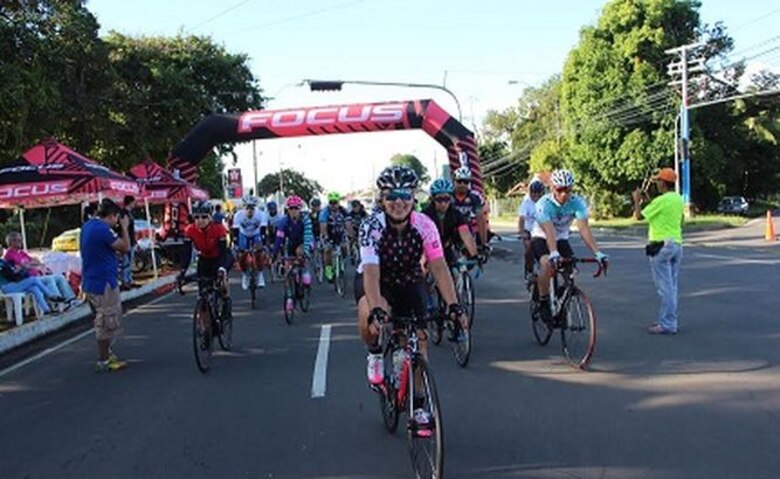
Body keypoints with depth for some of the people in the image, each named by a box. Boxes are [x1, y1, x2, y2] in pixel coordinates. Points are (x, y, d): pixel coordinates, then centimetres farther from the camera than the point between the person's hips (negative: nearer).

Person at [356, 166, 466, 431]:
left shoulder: (424, 225, -22)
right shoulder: (372, 226, -28)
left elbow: (439, 267, -24)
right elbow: (371, 272, -37)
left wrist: (453, 304, -35)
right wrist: (376, 309, -52)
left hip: (409, 282, 3)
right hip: (376, 281, -2)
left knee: (419, 338, -7)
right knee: (369, 315, -36)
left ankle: (418, 406, 10)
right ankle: (375, 353, -2)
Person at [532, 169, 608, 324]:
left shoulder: (578, 202, -21)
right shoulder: (544, 204, -28)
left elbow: (584, 228, -30)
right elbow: (549, 231, -39)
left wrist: (597, 252, -42)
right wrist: (554, 253, -55)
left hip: (562, 239, 3)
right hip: (540, 238, -3)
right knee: (547, 263, -32)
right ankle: (543, 303, -14)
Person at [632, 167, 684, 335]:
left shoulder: (661, 200, -16)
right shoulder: (679, 200, 11)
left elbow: (639, 215, -12)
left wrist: (637, 200, 7)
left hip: (661, 245, -9)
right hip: (677, 244, 9)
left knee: (665, 287, -6)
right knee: (672, 286, 14)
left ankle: (667, 325, -4)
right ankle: (671, 321, 21)